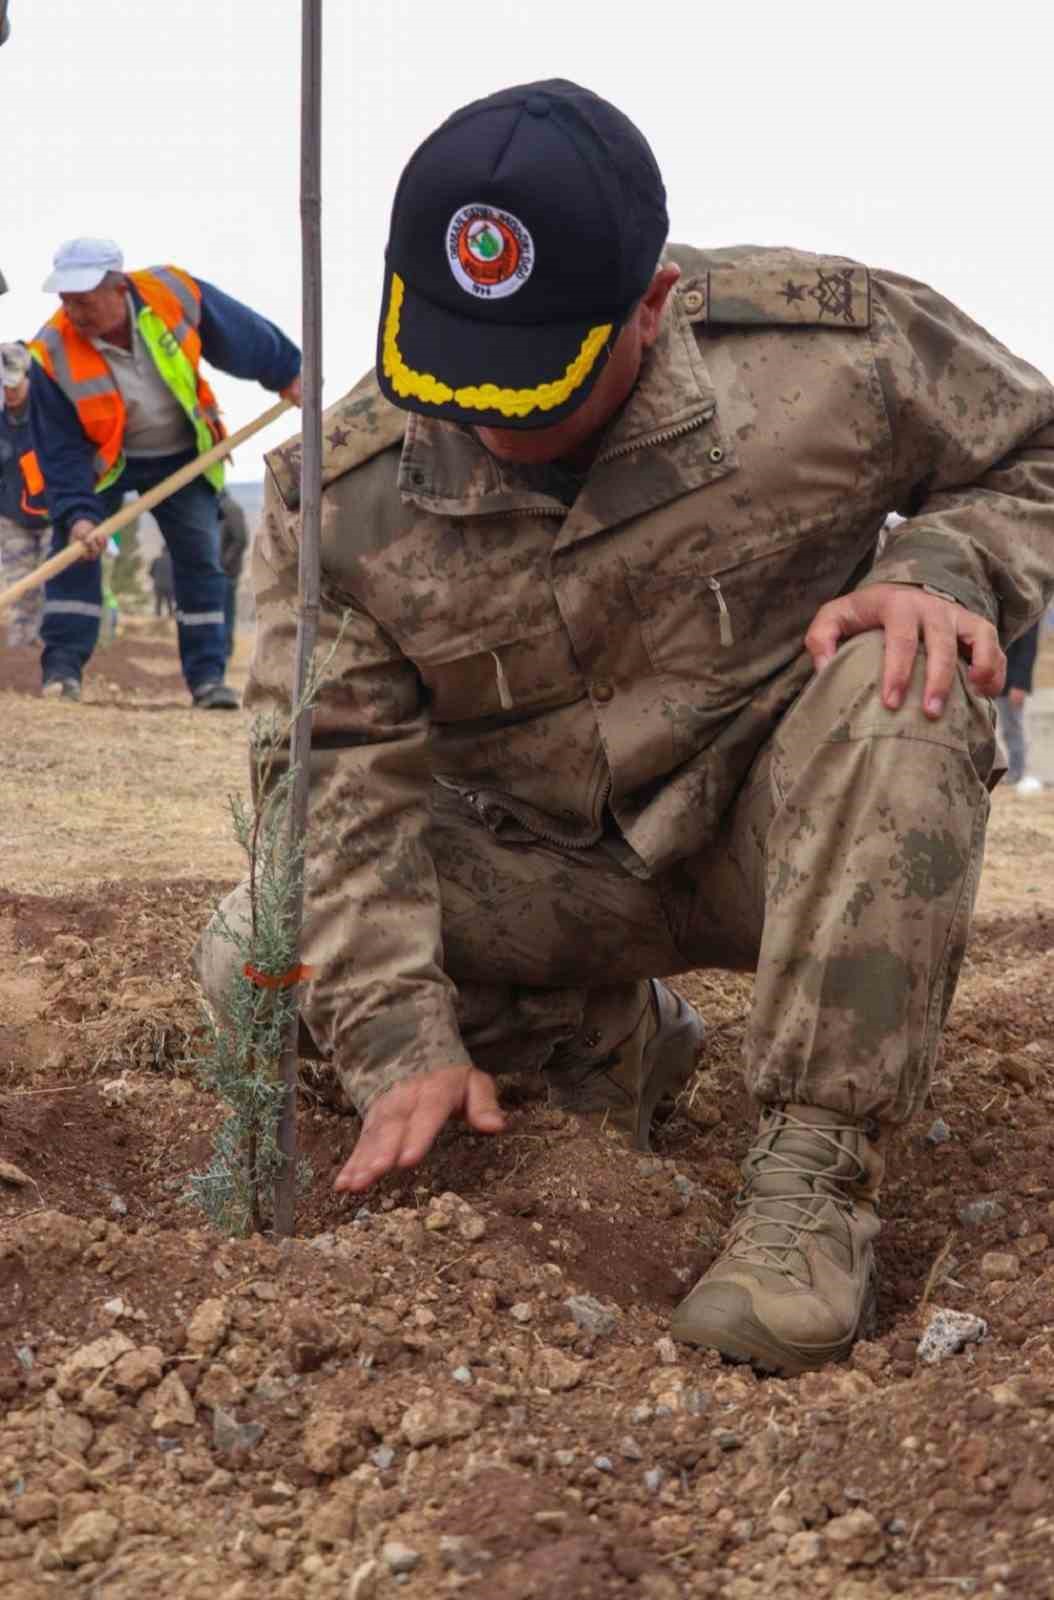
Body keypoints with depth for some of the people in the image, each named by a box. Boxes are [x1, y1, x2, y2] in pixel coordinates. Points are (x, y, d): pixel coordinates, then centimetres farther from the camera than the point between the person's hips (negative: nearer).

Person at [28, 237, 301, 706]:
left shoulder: (175, 293, -25)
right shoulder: (54, 355, -27)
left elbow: (245, 335, -6)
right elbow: (60, 450, -21)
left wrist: (286, 372, 6)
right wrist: (75, 512, -32)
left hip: (183, 456, 1)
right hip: (104, 459, -1)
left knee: (200, 557, -4)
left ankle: (207, 676, 2)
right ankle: (62, 668, -8)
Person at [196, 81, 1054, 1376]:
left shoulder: (831, 343, -18)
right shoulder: (341, 491, -15)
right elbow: (340, 771, -16)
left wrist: (946, 571, -26)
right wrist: (400, 1039, -25)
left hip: (781, 832, -1)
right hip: (546, 870, 2)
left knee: (902, 683, -34)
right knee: (251, 961, -18)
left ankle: (813, 1182, -30)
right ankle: (611, 1041, 7)